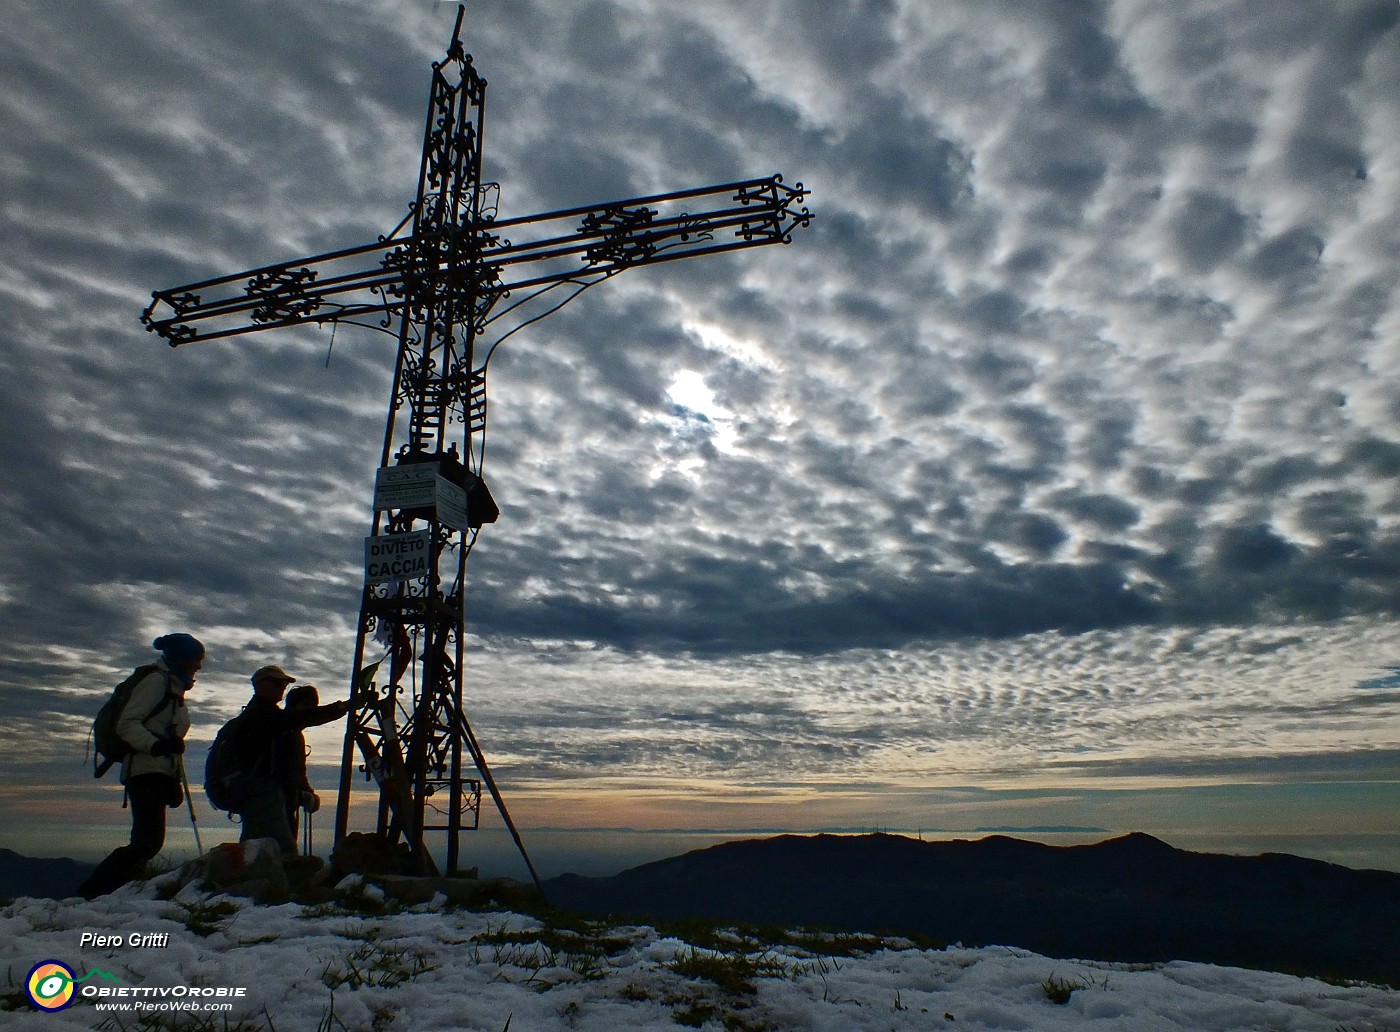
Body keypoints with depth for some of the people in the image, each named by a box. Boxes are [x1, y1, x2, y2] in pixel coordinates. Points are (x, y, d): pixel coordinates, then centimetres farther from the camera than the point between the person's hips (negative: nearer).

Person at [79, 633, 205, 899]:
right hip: (146, 771, -9)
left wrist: (174, 782, 19)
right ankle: (92, 892, -10)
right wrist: (157, 745, -29)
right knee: (148, 840, -15)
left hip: (161, 775, 9)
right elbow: (127, 724, -14)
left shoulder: (175, 689, 24)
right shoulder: (156, 681, -5)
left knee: (148, 842, 4)